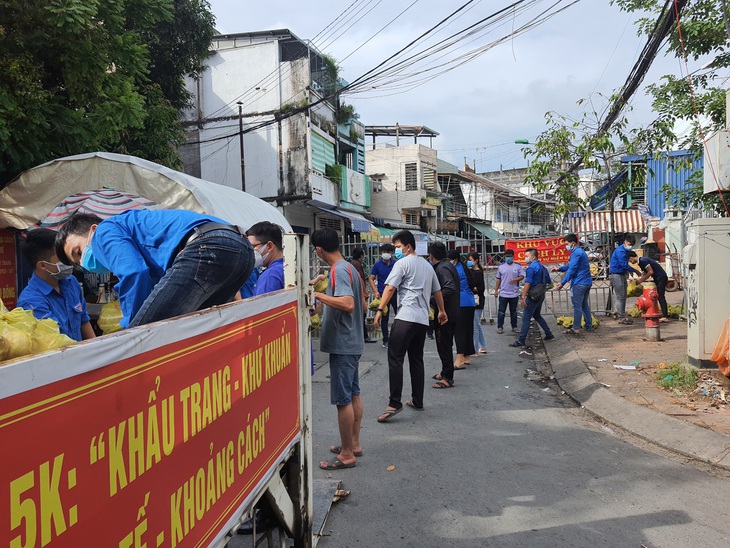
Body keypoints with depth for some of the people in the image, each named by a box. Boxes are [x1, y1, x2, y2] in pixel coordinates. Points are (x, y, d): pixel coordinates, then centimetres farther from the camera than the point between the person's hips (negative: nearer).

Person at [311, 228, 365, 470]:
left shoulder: (338, 271, -19)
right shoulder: (349, 268, 11)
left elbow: (348, 304, -32)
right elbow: (360, 304, 20)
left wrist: (317, 294, -28)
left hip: (342, 344, -10)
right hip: (353, 342, 10)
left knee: (343, 399, -2)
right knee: (353, 394, 17)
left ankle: (347, 454, 7)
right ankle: (354, 443, 28)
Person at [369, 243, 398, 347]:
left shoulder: (396, 264, 3)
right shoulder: (377, 265, 0)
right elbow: (371, 279, 1)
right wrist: (376, 291, -11)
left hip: (395, 293, 1)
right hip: (383, 294, -1)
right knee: (384, 318, 6)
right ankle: (385, 340, 15)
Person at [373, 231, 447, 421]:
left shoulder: (403, 263, -1)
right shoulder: (427, 266, 21)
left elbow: (390, 288, -10)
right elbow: (437, 291, 29)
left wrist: (380, 310, -11)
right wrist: (442, 311, 41)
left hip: (406, 318, -8)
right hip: (423, 319, 8)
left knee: (395, 359, -10)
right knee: (416, 360, 15)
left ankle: (394, 404, -16)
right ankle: (417, 401, 18)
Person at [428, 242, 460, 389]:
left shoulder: (442, 268, -19)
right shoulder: (448, 265, 13)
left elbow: (450, 288, -33)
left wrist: (436, 302, -25)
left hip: (444, 314, -10)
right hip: (451, 313, 10)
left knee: (444, 346, -3)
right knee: (445, 345, 20)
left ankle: (447, 378, 3)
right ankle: (445, 373, 32)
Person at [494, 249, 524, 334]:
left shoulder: (518, 266, 1)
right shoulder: (501, 266, 4)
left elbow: (522, 276, -1)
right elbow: (498, 279, 8)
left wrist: (515, 280, -21)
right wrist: (496, 290, 5)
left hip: (514, 294, 0)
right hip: (503, 293, 0)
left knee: (514, 311, 11)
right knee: (501, 311, 2)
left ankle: (514, 326, 21)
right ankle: (500, 327, 9)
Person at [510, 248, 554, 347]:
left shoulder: (531, 268, -16)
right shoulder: (542, 267, 11)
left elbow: (528, 283, -24)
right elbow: (548, 281, 17)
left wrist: (523, 297, -26)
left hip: (533, 296, -9)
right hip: (541, 295, 9)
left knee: (526, 318, -5)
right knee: (537, 315, 25)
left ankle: (521, 341, -4)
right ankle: (549, 334, 27)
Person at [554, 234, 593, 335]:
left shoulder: (576, 253, -15)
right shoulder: (581, 251, 18)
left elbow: (572, 270, -19)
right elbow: (570, 265, 27)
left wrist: (563, 283, -18)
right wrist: (559, 269, 16)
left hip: (579, 283, -10)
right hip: (587, 282, 10)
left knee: (577, 306, -5)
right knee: (585, 305, 15)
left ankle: (576, 328, -3)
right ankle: (589, 326, 19)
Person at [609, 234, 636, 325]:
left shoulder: (625, 251, 15)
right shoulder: (620, 251, -17)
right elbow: (624, 265, -22)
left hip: (622, 275, 10)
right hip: (616, 275, -10)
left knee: (623, 297, 13)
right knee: (620, 297, -9)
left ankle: (623, 315, 19)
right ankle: (621, 318, -7)